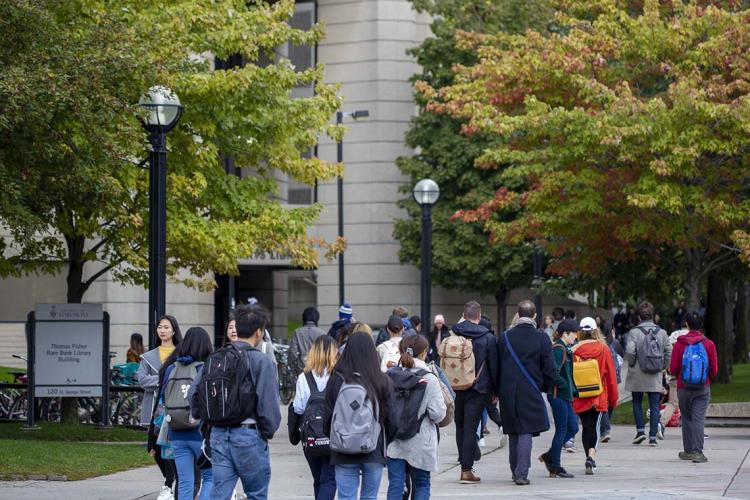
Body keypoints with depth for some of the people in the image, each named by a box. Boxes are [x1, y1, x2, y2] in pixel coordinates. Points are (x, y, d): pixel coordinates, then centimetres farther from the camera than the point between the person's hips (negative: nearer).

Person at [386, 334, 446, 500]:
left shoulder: (389, 375, -4)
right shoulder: (429, 379, -11)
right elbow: (437, 413, -13)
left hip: (393, 442, 2)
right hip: (420, 442, -2)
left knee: (395, 485, 4)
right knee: (421, 485, 12)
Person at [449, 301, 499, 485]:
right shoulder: (488, 338, -6)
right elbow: (494, 367, -2)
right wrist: (495, 391, 7)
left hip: (455, 390, 3)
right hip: (477, 390, -3)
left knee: (460, 426, 15)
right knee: (470, 428, -3)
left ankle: (465, 464, 19)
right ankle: (467, 470, -5)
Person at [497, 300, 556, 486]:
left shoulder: (505, 338, 1)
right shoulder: (541, 338, -6)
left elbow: (497, 366, 6)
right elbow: (549, 368, -4)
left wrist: (498, 390, 15)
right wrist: (545, 387, 13)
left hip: (508, 392, 3)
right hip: (530, 393, -3)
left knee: (513, 432, 14)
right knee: (526, 431, -2)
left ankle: (515, 471, 22)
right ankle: (522, 473, -10)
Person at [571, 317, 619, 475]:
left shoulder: (574, 350, -4)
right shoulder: (603, 349, -3)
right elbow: (611, 375, 2)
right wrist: (613, 398, 12)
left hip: (580, 398, 1)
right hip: (598, 397, -1)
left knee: (585, 428, 13)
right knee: (594, 428, -1)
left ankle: (590, 459, 15)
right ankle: (591, 457, -21)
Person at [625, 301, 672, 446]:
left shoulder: (634, 332, -8)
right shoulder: (662, 333, 2)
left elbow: (629, 351, -17)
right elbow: (669, 352, 2)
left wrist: (631, 364, 0)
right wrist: (663, 366, 13)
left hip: (638, 375, -2)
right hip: (656, 377, 2)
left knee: (637, 402, 14)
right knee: (654, 405, 5)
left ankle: (640, 430, 4)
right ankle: (653, 436, 2)